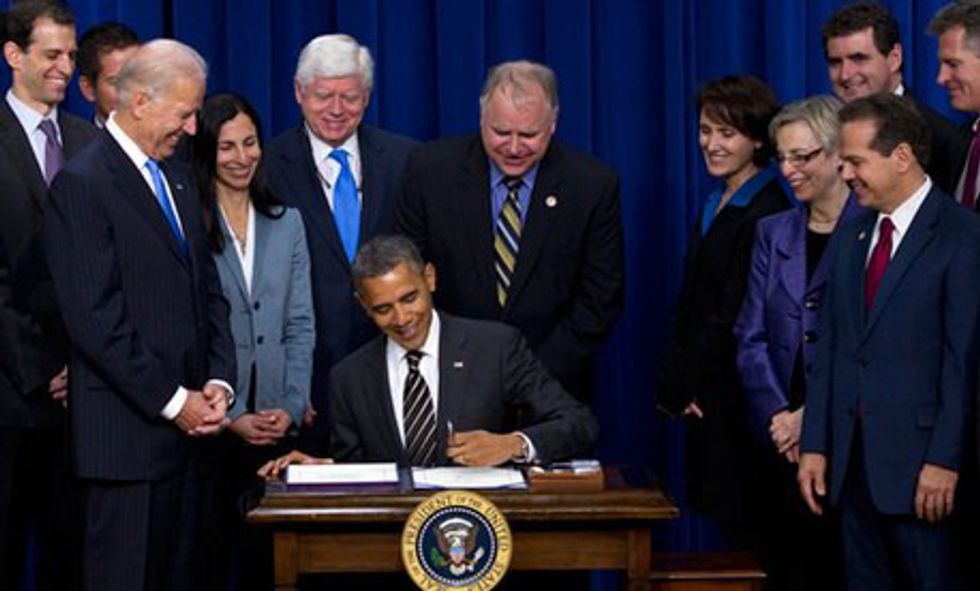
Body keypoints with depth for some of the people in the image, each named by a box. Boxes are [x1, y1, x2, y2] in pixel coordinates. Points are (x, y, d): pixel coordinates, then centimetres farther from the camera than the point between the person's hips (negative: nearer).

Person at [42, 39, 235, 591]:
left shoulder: (178, 179, 16)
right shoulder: (82, 184, -10)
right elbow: (94, 319, -15)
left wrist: (219, 380, 3)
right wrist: (172, 401, -12)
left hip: (189, 423, 8)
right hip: (128, 433, -7)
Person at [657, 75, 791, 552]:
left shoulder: (764, 214, -15)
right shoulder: (715, 204, 14)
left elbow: (736, 318, -17)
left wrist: (683, 386, -10)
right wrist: (675, 383, 4)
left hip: (736, 400, -9)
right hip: (702, 396, 9)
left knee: (745, 531, -2)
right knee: (722, 519, 11)